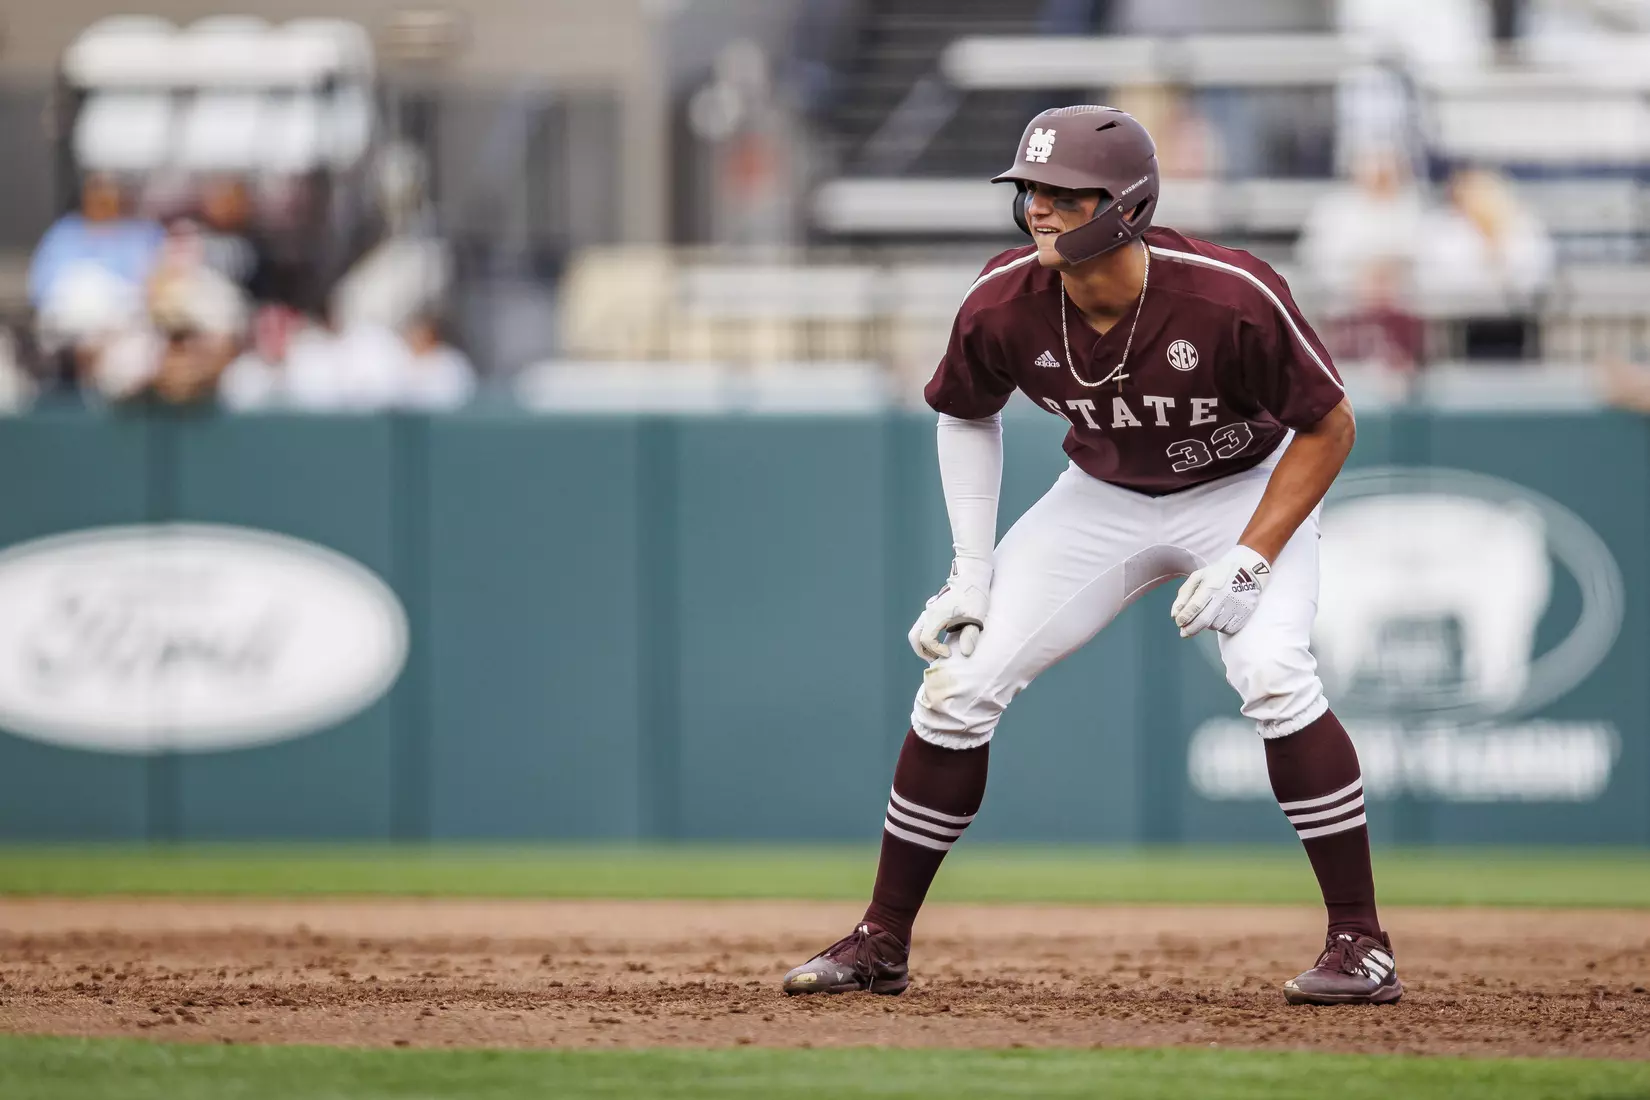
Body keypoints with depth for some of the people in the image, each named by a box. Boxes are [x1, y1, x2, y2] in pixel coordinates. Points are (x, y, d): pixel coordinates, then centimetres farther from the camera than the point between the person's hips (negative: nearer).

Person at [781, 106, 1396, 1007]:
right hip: (1102, 497, 4)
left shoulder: (1231, 299, -34)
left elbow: (1328, 427, -19)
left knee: (1271, 676, -29)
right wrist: (971, 575, -5)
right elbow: (968, 418, 1)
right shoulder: (1002, 307, -22)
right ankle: (882, 943, 10)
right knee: (958, 683, -5)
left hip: (1247, 493, -4)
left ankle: (1360, 944, -18)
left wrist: (1249, 561, -27)